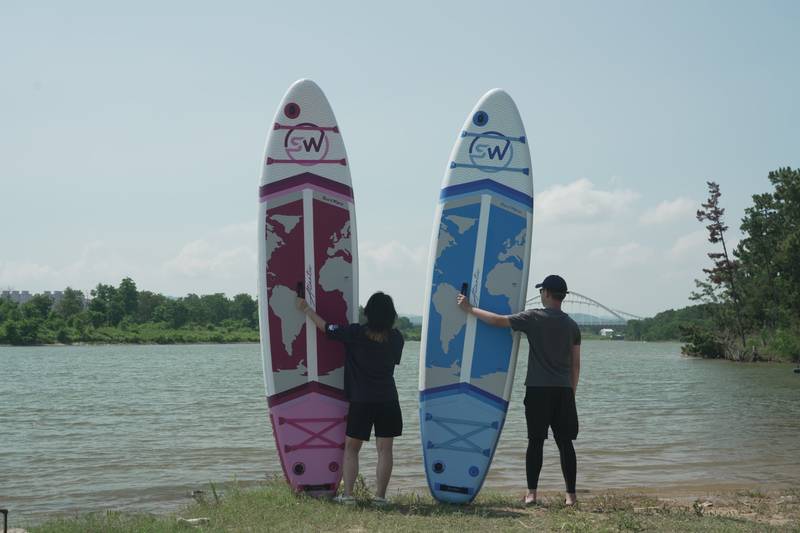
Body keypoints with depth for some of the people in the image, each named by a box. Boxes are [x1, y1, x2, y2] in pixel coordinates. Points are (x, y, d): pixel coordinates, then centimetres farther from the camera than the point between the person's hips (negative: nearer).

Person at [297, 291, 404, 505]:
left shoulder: (355, 333, -9)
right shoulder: (396, 338, 0)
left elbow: (325, 326, -1)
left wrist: (306, 308, 13)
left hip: (360, 401, -2)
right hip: (388, 401, 2)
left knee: (351, 447, 9)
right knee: (384, 449, 5)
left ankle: (347, 494, 5)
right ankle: (380, 496, 3)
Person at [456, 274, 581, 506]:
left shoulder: (534, 318, -5)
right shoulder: (572, 325, 9)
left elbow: (498, 320, -5)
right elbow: (575, 364, 11)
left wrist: (469, 308, 7)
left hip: (538, 390, -3)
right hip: (564, 391, 3)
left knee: (535, 441, 1)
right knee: (565, 443, 5)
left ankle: (531, 493, 2)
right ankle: (570, 495, 4)